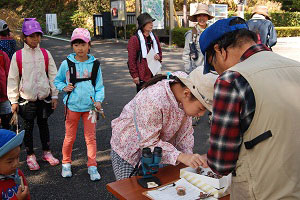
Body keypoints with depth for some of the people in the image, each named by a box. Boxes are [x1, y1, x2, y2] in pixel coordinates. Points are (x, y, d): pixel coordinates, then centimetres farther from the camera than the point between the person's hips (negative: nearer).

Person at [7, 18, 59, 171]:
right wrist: (14, 101, -3)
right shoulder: (18, 56, -6)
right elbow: (13, 79, -2)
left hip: (44, 97, 2)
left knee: (43, 124, 15)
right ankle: (30, 156, 26)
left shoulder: (45, 54, 0)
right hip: (26, 99, -2)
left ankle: (46, 152, 31)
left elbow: (53, 75, 4)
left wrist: (54, 95, 3)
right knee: (28, 127, 9)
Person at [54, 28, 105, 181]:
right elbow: (57, 81, 11)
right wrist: (64, 87, -9)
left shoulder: (94, 64, -1)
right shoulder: (67, 63, -3)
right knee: (70, 137, 11)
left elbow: (99, 86, 4)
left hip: (90, 106, 0)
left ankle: (92, 166, 20)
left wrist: (98, 101, -11)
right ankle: (66, 163, 32)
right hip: (72, 106, 0)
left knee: (91, 137, 6)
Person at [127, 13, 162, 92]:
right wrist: (134, 75, -12)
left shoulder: (154, 37, 12)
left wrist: (159, 56, -2)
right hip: (142, 76, -6)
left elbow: (160, 52, 23)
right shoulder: (134, 39, -8)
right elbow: (131, 59, -9)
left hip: (154, 74, 6)